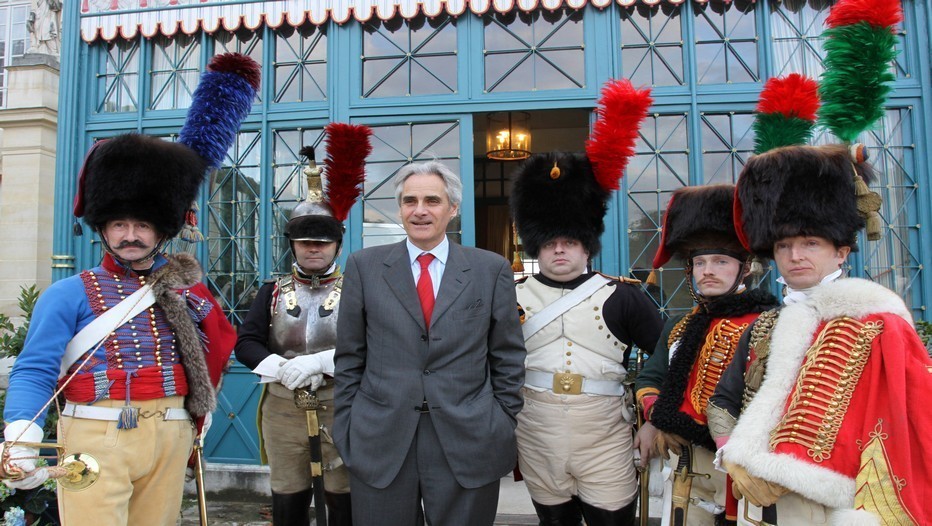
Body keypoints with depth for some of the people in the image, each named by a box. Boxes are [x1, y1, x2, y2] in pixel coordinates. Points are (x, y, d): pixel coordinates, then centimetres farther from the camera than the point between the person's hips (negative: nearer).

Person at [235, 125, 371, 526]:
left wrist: (318, 362, -23)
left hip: (343, 409, -2)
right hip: (282, 410, 3)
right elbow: (246, 343, -1)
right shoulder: (272, 292, 7)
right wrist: (283, 369, -19)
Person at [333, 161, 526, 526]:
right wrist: (347, 429, 4)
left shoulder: (492, 270, 2)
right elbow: (349, 358, 5)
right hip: (379, 443, 1)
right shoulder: (364, 267, 3)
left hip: (469, 444, 0)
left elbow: (508, 359, 5)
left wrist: (504, 426, 3)